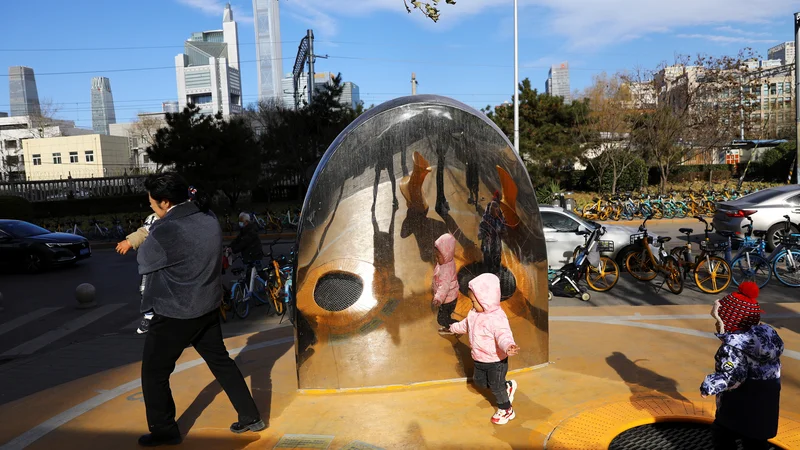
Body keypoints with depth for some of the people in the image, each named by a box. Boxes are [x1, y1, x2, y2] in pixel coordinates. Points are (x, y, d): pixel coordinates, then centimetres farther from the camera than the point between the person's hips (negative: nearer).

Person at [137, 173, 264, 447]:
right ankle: (250, 417, 26)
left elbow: (144, 261, -7)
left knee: (154, 373, 13)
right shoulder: (209, 219, -2)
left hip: (174, 314, -7)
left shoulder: (166, 231, -24)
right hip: (208, 307, 7)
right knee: (221, 362, 19)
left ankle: (164, 431, 27)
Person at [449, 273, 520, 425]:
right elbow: (466, 324, 17)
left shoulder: (497, 318, -33)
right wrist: (455, 328, 34)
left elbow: (504, 336, -46)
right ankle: (507, 386, 43)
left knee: (496, 387, 10)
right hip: (480, 360, 8)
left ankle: (506, 411, 38)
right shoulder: (474, 313, -5)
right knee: (479, 381, 24)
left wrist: (508, 346, -69)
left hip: (496, 361, -8)